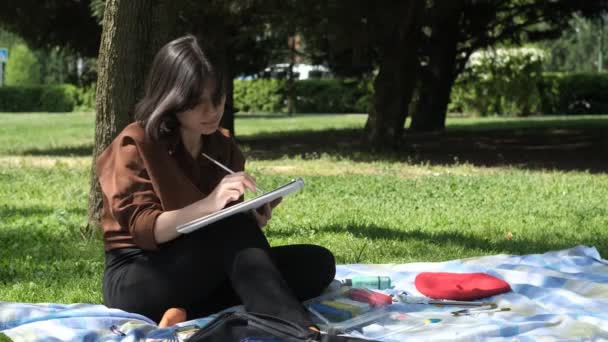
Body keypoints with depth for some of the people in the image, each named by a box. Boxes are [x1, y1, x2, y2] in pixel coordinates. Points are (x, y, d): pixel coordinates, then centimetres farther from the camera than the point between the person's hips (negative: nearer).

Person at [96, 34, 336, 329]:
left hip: (201, 278, 7)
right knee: (233, 227, -31)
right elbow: (143, 229, -18)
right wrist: (209, 204, -33)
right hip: (135, 282, -6)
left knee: (317, 263, -13)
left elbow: (232, 230, 11)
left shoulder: (223, 147, 10)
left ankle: (186, 313, -28)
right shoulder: (135, 144, -8)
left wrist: (254, 220, -13)